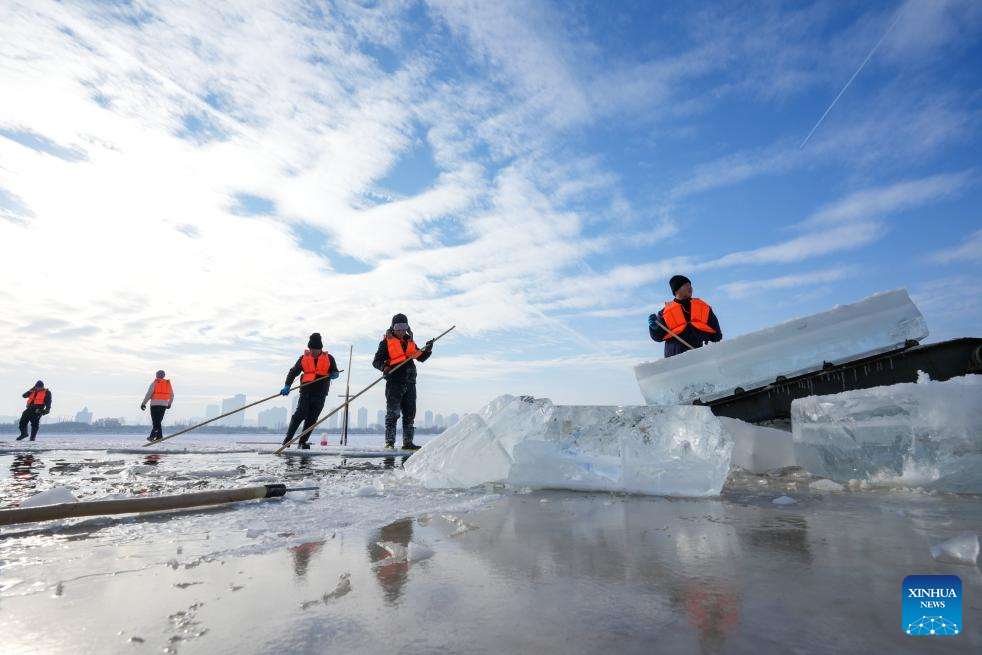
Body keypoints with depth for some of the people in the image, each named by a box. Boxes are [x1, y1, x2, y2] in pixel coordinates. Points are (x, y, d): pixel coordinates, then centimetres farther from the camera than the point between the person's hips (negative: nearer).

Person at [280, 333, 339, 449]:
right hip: (306, 392, 0)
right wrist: (287, 386, -8)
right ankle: (288, 439, -3)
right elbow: (293, 372, 5)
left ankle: (303, 442, 13)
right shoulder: (304, 358, 6)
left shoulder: (328, 358, 4)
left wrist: (334, 375, -17)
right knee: (300, 415, -11)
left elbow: (335, 372, 8)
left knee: (312, 419, 4)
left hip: (320, 394, 0)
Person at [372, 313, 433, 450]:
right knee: (393, 413, -6)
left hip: (410, 383, 6)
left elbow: (421, 357, 19)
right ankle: (390, 443, -1)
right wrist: (383, 365, -24)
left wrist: (427, 350, 0)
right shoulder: (386, 342, 2)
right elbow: (376, 361, -3)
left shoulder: (410, 341, 17)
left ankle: (408, 442, 16)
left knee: (410, 414, 8)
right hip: (394, 382, -5)